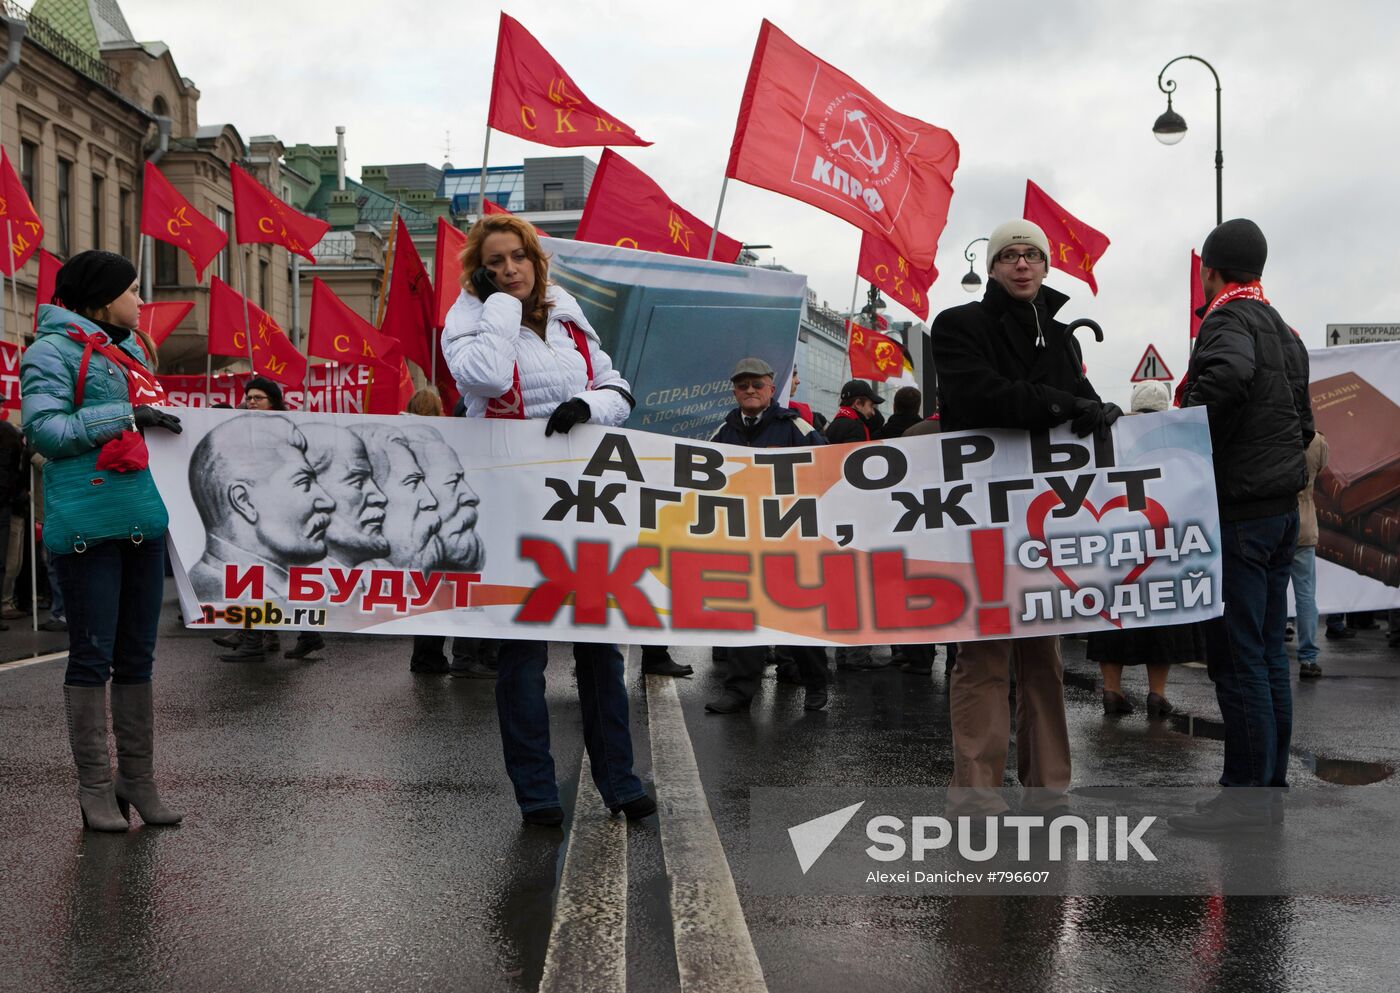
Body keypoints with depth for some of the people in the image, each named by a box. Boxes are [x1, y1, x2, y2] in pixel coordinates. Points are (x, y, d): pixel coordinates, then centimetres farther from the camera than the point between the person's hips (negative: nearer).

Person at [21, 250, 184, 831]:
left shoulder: (132, 347, 21)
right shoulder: (55, 349, -3)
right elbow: (43, 429, -14)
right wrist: (126, 415, -15)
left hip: (143, 520, 8)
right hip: (88, 522, -7)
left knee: (137, 656, 10)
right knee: (93, 655, -2)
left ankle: (138, 781, 18)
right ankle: (95, 788, 7)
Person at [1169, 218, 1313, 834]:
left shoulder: (1228, 318, -11)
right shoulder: (1285, 332, 19)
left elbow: (1229, 372, -35)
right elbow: (1303, 425, 23)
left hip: (1237, 512, -10)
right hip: (1283, 508, 10)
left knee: (1235, 655, -6)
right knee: (1268, 650, 13)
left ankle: (1246, 796, -3)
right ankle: (1270, 784, 20)